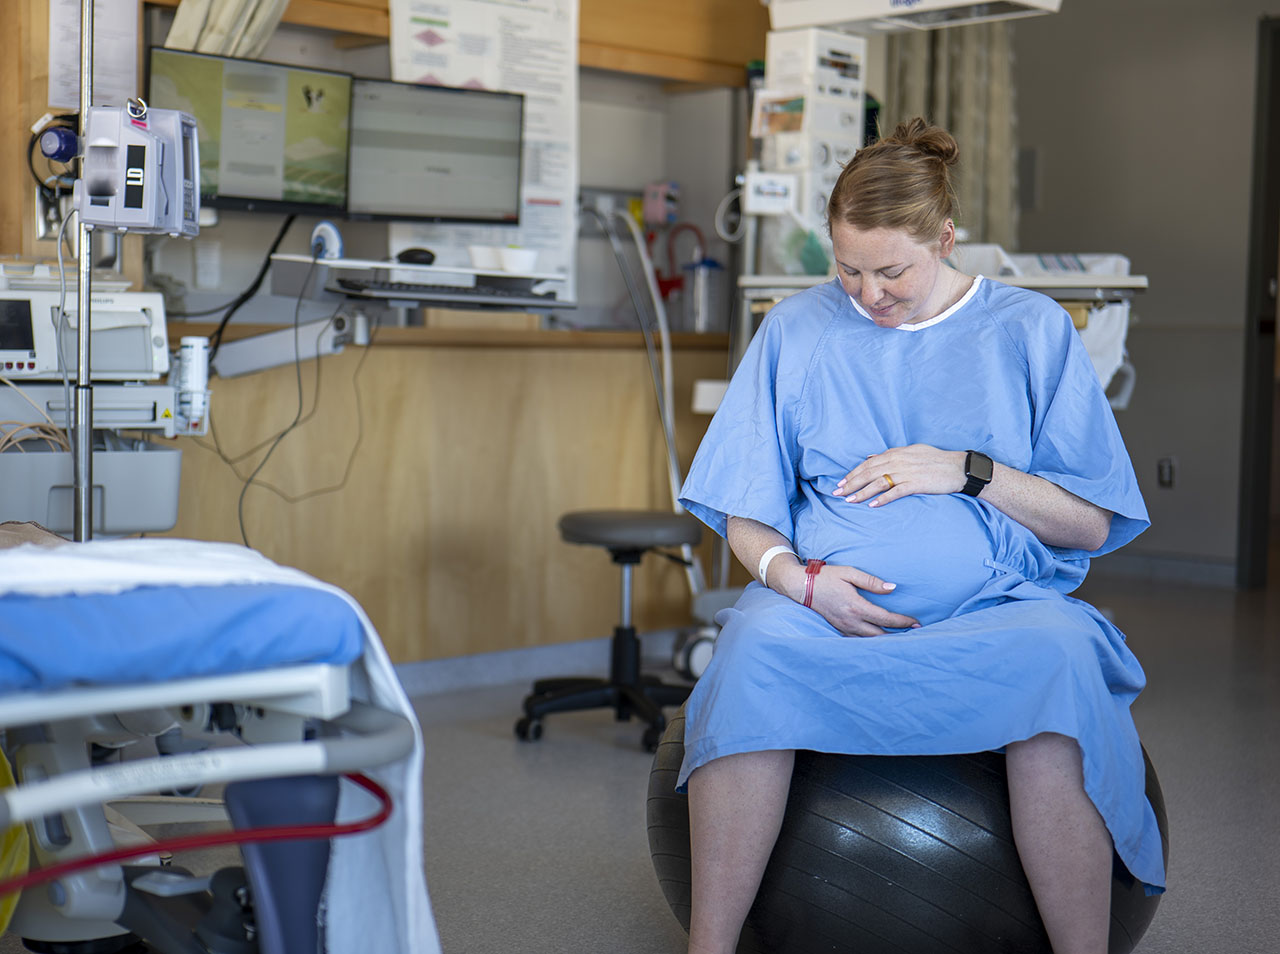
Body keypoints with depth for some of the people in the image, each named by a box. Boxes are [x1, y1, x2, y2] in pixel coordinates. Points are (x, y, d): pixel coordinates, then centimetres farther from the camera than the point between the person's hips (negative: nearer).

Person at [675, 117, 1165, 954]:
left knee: (1058, 657, -36)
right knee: (757, 647, -34)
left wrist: (966, 471, -5)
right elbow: (742, 514, 12)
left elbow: (1091, 525, 9)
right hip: (826, 601, 1)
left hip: (994, 603, 0)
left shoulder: (1031, 329, 10)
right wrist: (798, 574, -10)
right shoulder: (798, 329, 14)